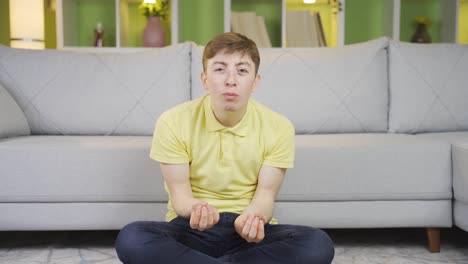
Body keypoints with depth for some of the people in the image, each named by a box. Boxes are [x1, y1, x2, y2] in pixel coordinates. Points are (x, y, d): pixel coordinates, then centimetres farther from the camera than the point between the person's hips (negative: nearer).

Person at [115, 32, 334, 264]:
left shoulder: (278, 127, -6)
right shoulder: (173, 122, -9)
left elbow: (265, 194, -7)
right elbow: (179, 194, -8)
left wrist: (253, 218, -32)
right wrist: (195, 209, -34)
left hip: (249, 229, 2)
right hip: (191, 228, -1)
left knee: (318, 244, -28)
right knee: (131, 239, -32)